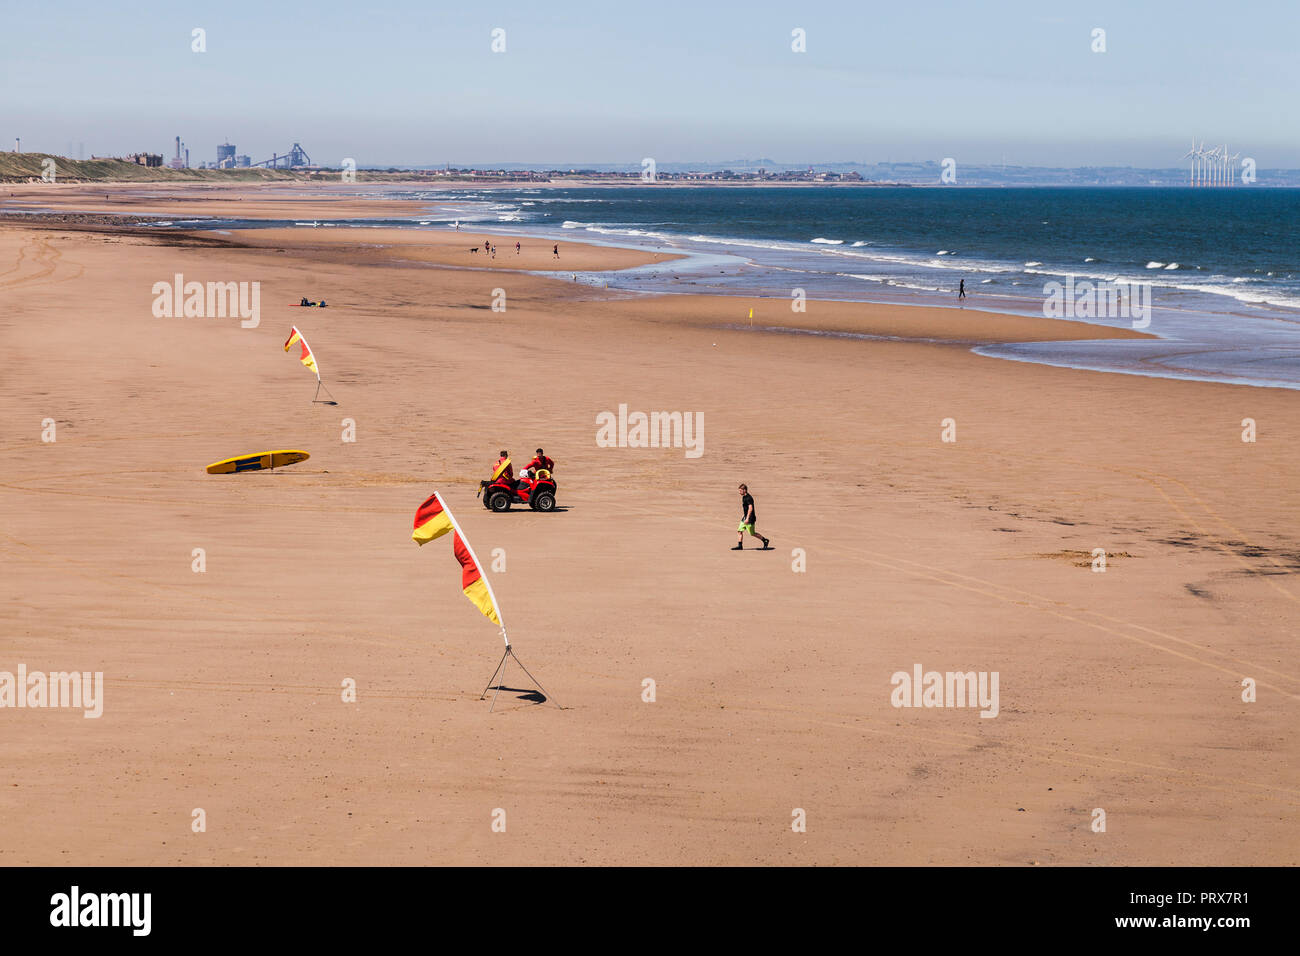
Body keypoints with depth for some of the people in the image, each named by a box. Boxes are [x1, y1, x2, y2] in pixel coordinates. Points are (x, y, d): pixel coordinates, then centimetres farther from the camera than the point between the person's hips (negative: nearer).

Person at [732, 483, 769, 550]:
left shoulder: (749, 498, -20)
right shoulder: (744, 497, 11)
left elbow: (750, 508, -26)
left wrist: (747, 518, -29)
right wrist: (743, 515, 28)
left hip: (750, 519, -10)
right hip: (745, 517, 10)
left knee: (752, 533, 0)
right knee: (739, 531, 2)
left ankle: (765, 540, 15)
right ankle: (740, 546, 3)